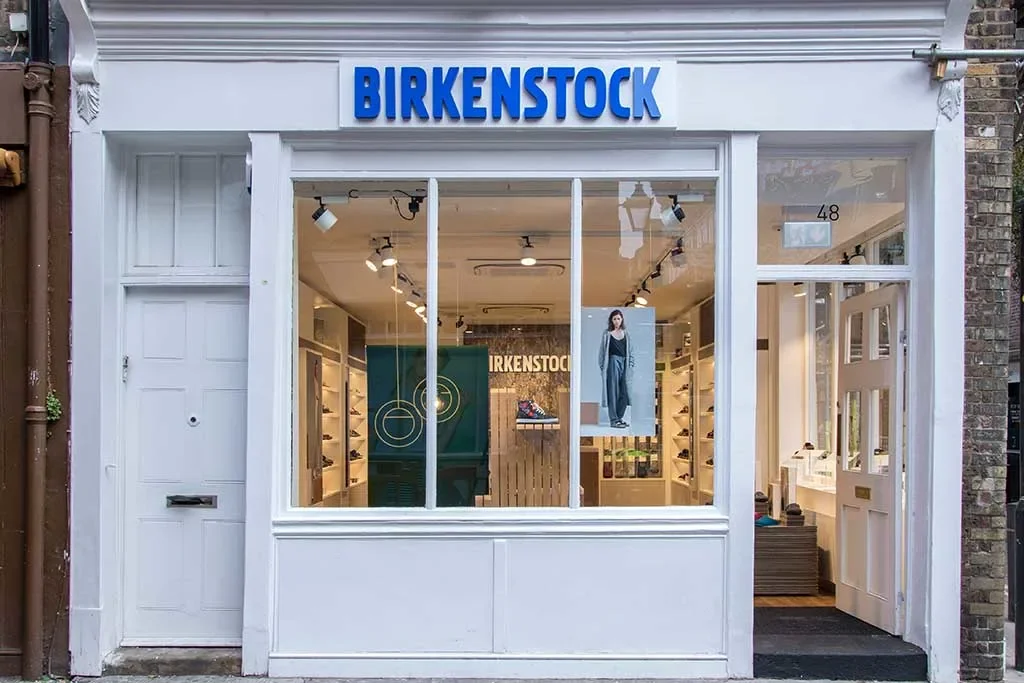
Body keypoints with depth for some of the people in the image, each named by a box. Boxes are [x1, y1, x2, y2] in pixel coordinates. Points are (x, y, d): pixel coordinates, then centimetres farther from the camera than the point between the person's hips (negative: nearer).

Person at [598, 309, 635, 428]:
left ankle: (619, 417, 15)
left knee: (624, 392, 1)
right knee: (613, 391, -3)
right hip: (613, 363, -4)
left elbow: (630, 350, 14)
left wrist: (631, 364, 5)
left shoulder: (625, 334, 12)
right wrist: (602, 365, -5)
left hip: (624, 364, 4)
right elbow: (603, 350, 1)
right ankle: (613, 420, 1)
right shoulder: (607, 334, 2)